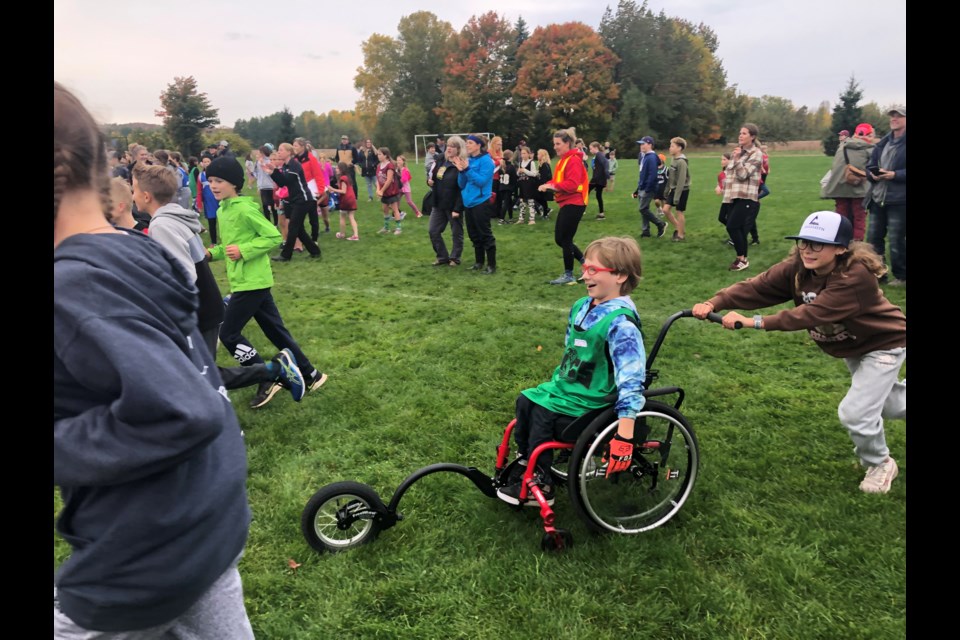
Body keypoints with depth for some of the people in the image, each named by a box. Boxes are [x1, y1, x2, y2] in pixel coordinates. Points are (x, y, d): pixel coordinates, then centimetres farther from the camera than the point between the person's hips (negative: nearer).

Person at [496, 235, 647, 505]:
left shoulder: (620, 323, -26)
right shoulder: (582, 306, 1)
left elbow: (631, 381, -31)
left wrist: (624, 436, -35)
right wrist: (559, 380, 24)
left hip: (589, 402, -8)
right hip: (566, 386, 8)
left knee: (542, 415, -17)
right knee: (525, 400, 2)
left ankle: (540, 487, 3)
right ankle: (527, 463, 20)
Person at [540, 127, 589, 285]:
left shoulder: (574, 160, -14)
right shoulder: (564, 159, 16)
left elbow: (572, 184, -24)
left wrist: (554, 186, -31)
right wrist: (549, 185, -2)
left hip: (573, 204, -10)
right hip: (567, 204, 10)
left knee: (565, 240, -4)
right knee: (560, 239, 13)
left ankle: (568, 276, 7)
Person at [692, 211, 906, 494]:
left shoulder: (856, 276, -37)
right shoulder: (797, 268, -19)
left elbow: (811, 313, -48)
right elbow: (755, 287, -31)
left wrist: (754, 322, -57)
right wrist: (712, 304, -48)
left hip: (884, 344, -7)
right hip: (851, 347, 7)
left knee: (855, 413, -12)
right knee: (890, 404, 25)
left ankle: (880, 464, 18)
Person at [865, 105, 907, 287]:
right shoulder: (883, 142, 14)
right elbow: (870, 166, 17)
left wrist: (895, 175, -23)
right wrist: (872, 174, -4)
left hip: (899, 200, -7)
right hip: (878, 198, 7)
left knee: (897, 241, 0)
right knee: (873, 237, 12)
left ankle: (901, 276, 14)